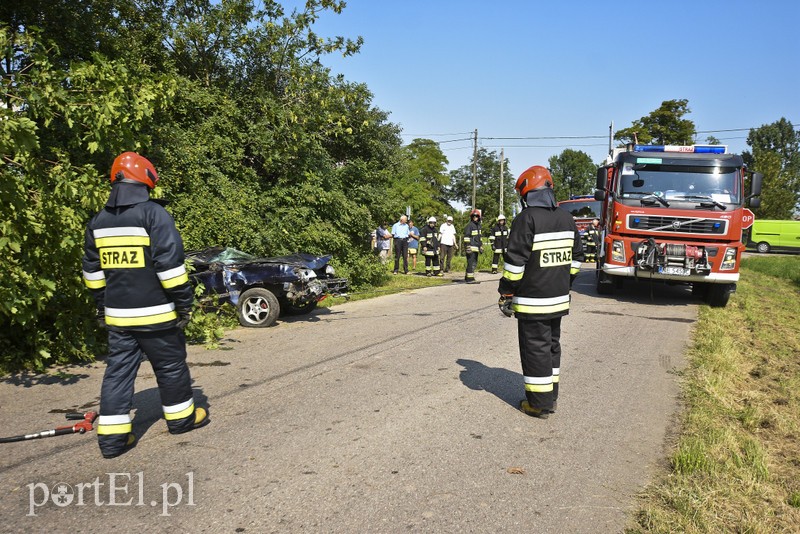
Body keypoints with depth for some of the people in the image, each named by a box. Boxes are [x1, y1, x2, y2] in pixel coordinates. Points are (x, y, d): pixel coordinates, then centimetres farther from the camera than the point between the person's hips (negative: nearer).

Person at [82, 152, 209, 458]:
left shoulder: (98, 222, 9)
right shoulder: (154, 214, -12)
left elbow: (92, 270, 15)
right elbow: (170, 263, -18)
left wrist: (102, 305, 24)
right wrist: (184, 301, -11)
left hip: (117, 314, 6)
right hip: (155, 313, -5)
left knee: (118, 370, 9)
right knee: (170, 365, 11)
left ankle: (112, 435, 8)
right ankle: (181, 417, 26)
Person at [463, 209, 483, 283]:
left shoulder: (478, 226, 18)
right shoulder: (469, 225, -9)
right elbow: (466, 237, -14)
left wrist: (481, 247, 23)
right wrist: (467, 247, -20)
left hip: (476, 248, 9)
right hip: (471, 248, -9)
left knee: (474, 263, 12)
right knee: (471, 263, -10)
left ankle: (467, 277, 20)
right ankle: (469, 278, -8)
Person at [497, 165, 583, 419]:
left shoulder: (527, 219, -15)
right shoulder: (567, 218, 9)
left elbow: (515, 262, -17)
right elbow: (576, 257, 16)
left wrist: (505, 294, -11)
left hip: (532, 301, -7)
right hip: (559, 299, 8)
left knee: (536, 349, 1)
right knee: (552, 345, 18)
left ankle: (540, 404, 8)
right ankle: (551, 394, 29)